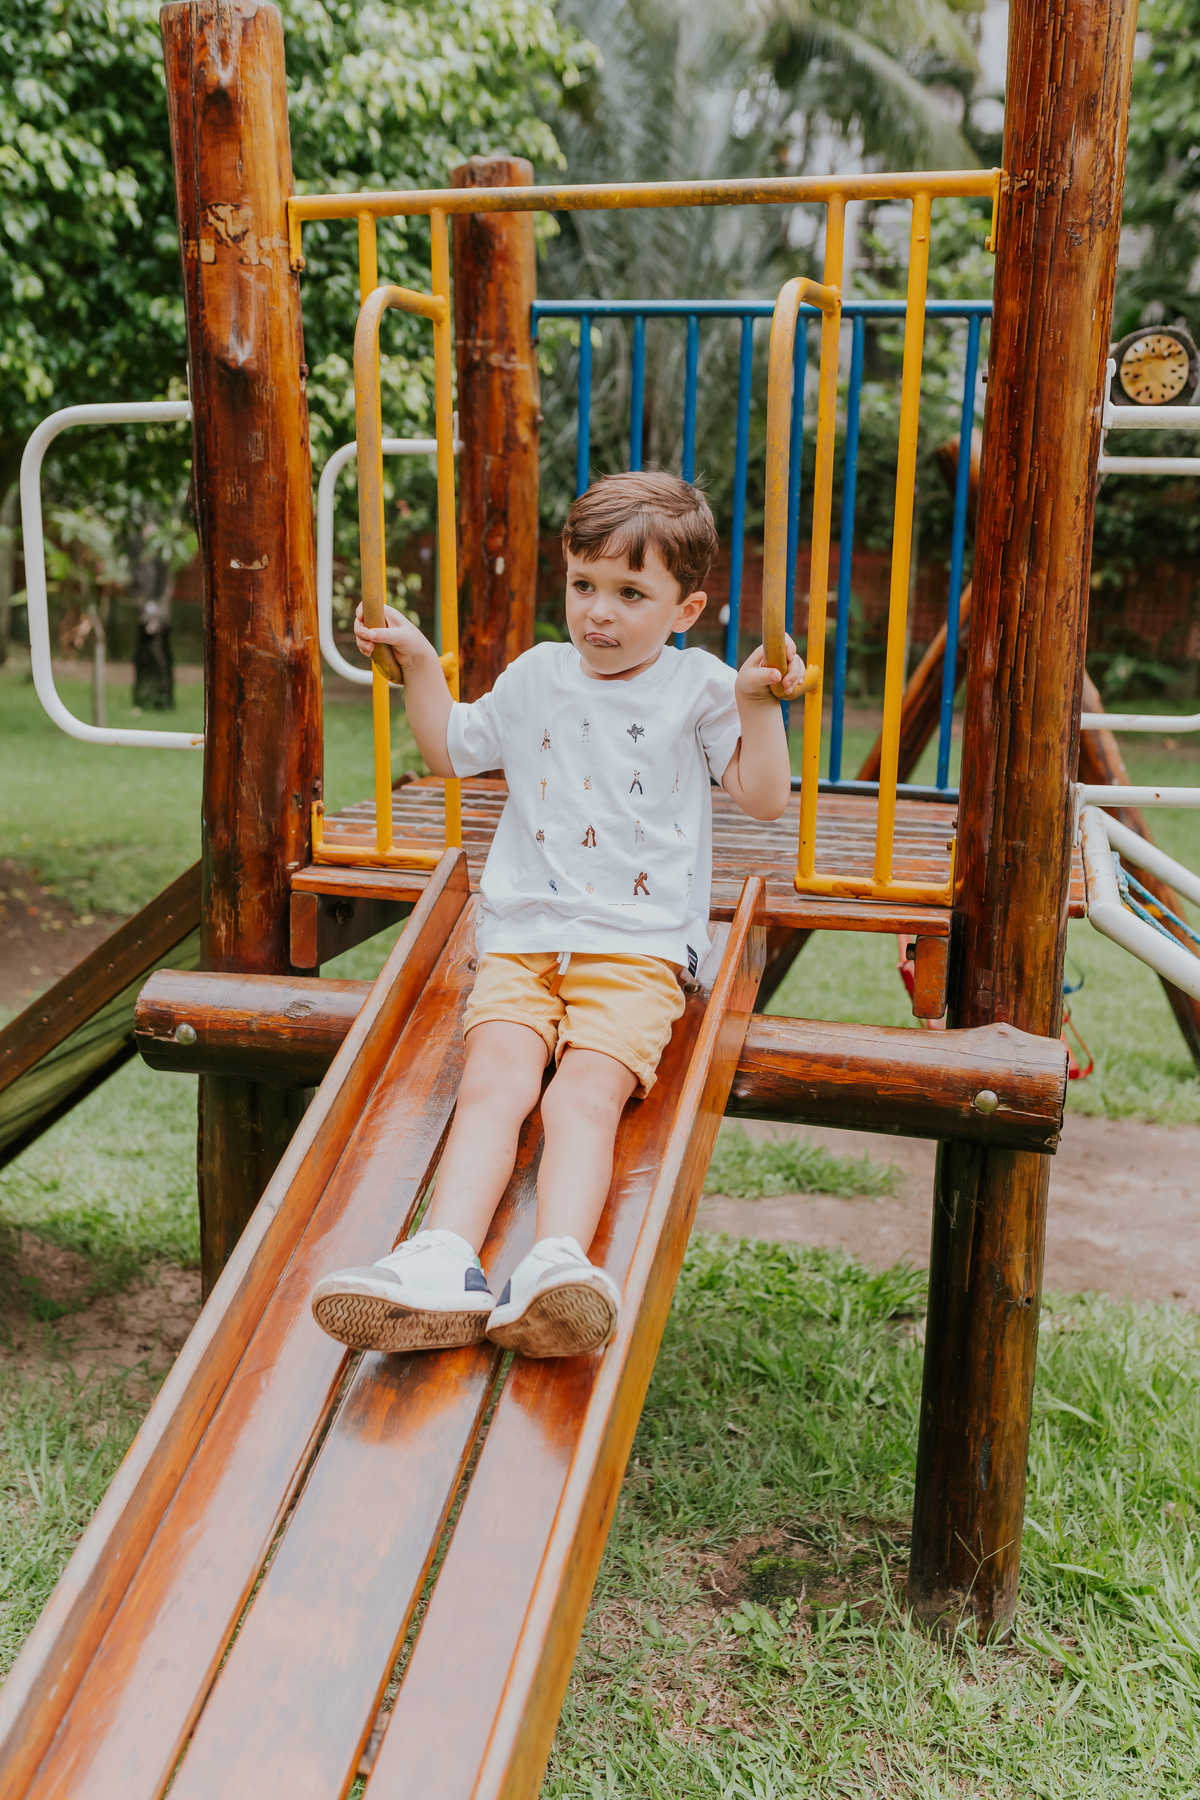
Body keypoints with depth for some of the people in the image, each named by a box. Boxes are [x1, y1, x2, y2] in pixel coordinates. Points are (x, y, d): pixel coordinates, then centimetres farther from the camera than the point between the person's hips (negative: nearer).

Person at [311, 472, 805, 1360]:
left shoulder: (696, 686, 9)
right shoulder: (538, 677, 20)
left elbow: (765, 797, 6)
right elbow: (451, 749, 34)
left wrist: (758, 705, -8)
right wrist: (419, 663, 23)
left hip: (639, 947, -2)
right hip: (523, 936, 3)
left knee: (584, 1095, -27)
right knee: (493, 1086, -23)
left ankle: (556, 1269, -45)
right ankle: (443, 1264, -41)